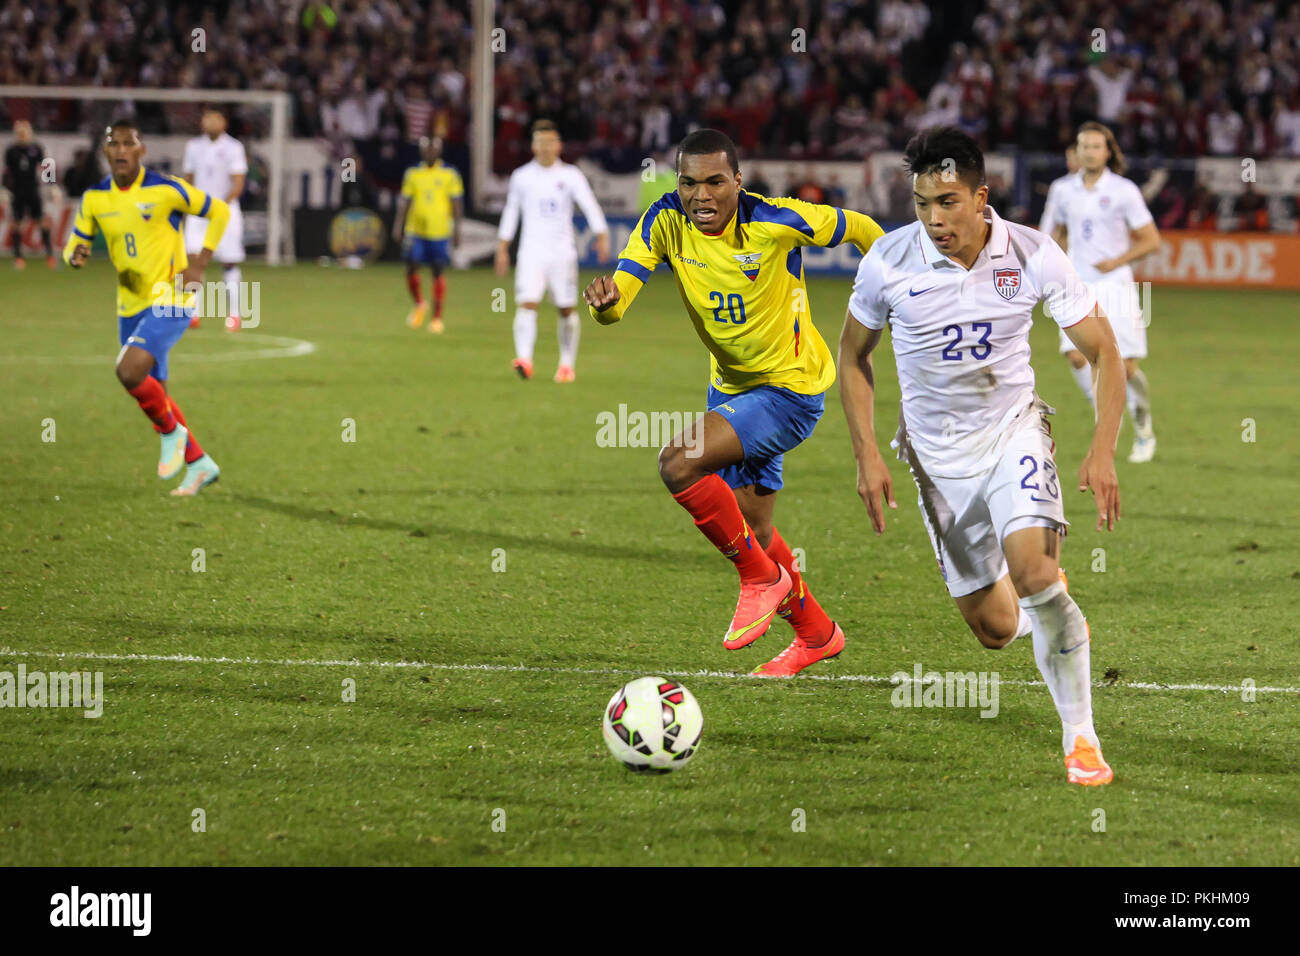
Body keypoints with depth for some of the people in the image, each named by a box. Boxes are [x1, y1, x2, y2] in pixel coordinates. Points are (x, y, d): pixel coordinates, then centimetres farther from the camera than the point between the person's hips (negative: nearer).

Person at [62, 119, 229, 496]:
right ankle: (199, 463, 29)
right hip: (130, 306, 6)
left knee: (129, 371, -25)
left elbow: (220, 211, -2)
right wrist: (75, 255, -14)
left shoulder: (166, 190, -13)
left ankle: (171, 432, 1)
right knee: (153, 395, 12)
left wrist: (199, 263, -10)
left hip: (170, 300, -6)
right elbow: (75, 243, 11)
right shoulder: (95, 198, 1)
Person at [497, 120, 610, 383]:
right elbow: (510, 212, 15)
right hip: (531, 250, 0)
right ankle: (524, 359, -28)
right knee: (527, 304, -17)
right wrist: (502, 249, 14)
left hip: (562, 251, 0)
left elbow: (590, 206, -7)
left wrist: (602, 237, -21)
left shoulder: (570, 176, 1)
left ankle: (567, 364, 17)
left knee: (567, 309, 5)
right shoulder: (521, 176, 7)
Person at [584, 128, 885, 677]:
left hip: (790, 389, -7)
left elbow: (857, 229, -9)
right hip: (730, 385, 7)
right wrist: (605, 302, -48)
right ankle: (816, 633, 42)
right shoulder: (666, 222, -15)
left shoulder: (777, 222, -26)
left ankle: (762, 576, -7)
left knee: (679, 463, -26)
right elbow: (618, 299, -23)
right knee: (751, 532, 18)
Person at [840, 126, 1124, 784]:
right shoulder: (888, 262, -14)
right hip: (937, 452, 1)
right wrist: (866, 455, -5)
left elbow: (1103, 352, -8)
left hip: (1013, 428, -1)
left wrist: (1103, 452, -18)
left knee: (1031, 564, -28)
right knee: (995, 629, 1)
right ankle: (1049, 611, 41)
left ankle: (1081, 738, -16)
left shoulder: (1033, 256, -16)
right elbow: (853, 356, 3)